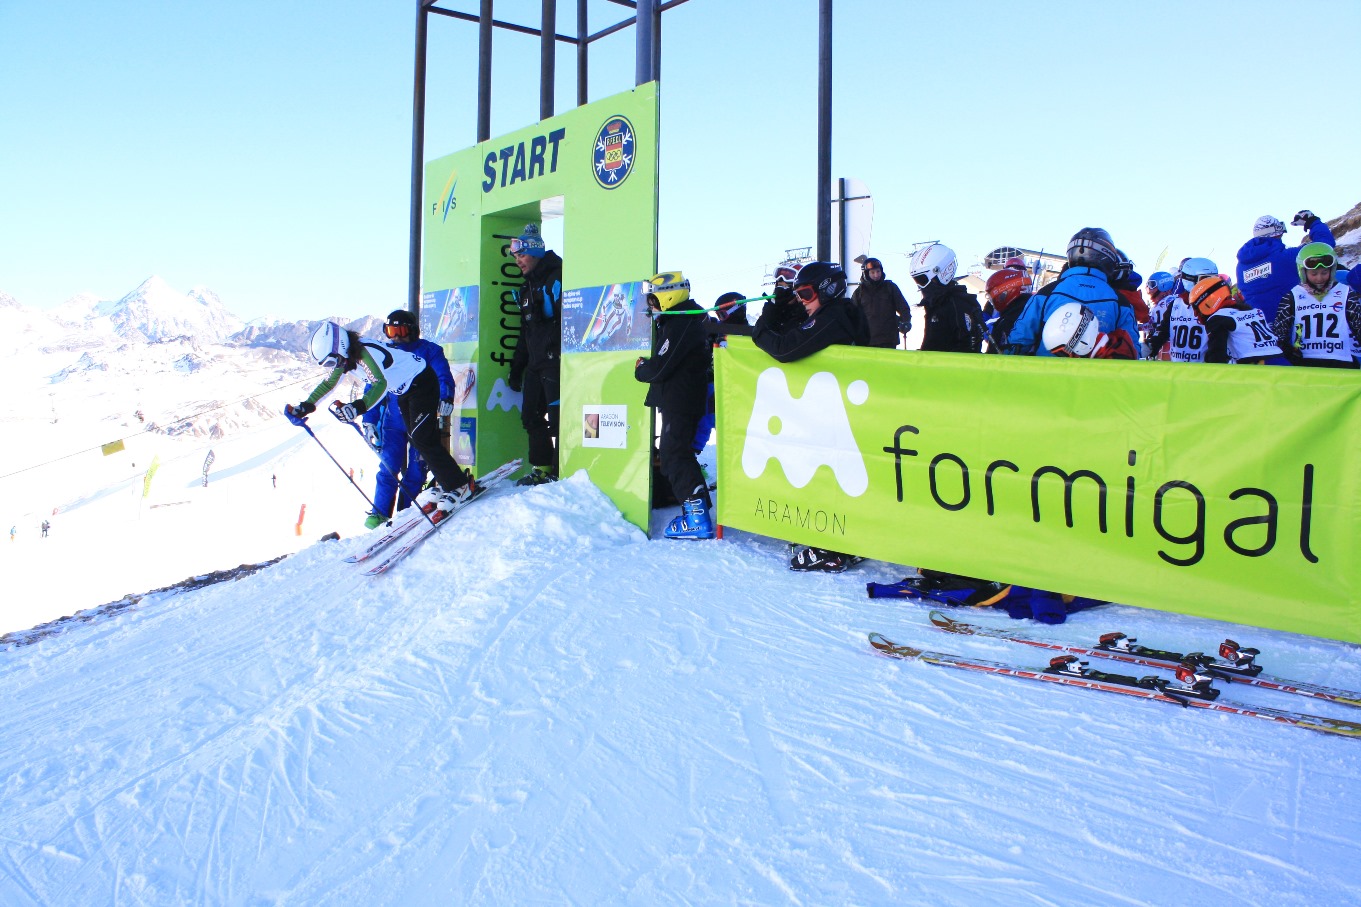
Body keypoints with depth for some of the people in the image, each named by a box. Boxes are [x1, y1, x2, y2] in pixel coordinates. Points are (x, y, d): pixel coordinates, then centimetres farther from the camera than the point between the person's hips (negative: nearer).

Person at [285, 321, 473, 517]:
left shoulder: (366, 352, -33)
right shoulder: (345, 355, -4)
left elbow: (381, 384, -48)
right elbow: (329, 383, 8)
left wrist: (359, 407, -62)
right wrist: (306, 406, -3)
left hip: (422, 382, -10)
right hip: (405, 389, 10)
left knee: (423, 439, -13)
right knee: (415, 439, 10)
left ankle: (460, 486, -6)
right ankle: (443, 484, 19)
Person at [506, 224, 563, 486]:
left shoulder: (557, 278, -8)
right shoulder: (528, 288, 21)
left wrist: (556, 349, -25)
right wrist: (516, 369, 24)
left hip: (555, 362, -9)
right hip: (535, 364, 10)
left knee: (557, 417, -8)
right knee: (531, 415, 11)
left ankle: (561, 472, -2)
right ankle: (542, 469, 19)